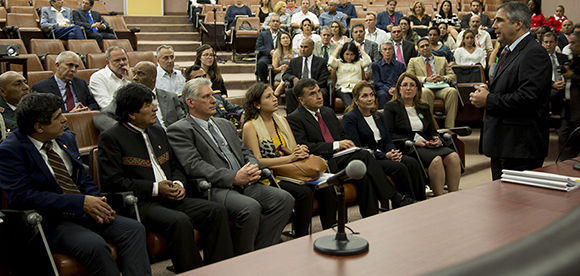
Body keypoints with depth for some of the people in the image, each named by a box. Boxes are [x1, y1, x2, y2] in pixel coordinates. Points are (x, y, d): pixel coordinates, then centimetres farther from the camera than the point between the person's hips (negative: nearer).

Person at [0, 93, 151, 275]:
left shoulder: (66, 139, 14)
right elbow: (22, 197, -18)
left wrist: (97, 203, -5)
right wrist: (81, 202, -22)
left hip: (83, 212, 7)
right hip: (49, 222, -7)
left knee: (134, 229, -15)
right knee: (94, 244, -34)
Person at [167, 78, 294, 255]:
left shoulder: (225, 125, 26)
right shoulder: (180, 130, 1)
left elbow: (245, 152, 25)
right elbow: (193, 166, -12)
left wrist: (253, 168, -1)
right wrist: (233, 178, -19)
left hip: (244, 184, 8)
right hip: (214, 189, -7)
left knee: (284, 199, -13)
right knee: (251, 207, -33)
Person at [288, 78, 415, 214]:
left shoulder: (328, 112, 22)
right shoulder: (294, 119, -2)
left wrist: (347, 144, 0)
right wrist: (335, 145, -18)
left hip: (341, 158, 7)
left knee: (365, 177, -26)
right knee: (364, 155, -27)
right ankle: (395, 198, -20)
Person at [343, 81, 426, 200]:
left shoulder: (378, 116, 20)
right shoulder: (350, 118, -4)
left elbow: (388, 141, 16)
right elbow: (357, 148, -12)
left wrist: (394, 152, -9)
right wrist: (385, 155, -19)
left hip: (384, 155, 7)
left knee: (412, 163, -21)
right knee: (399, 167, -29)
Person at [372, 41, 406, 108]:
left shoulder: (400, 65, 20)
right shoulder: (375, 65, 15)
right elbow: (377, 82, 4)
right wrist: (388, 89, -15)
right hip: (383, 90, -1)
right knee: (382, 94, -37)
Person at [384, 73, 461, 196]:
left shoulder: (424, 108, 25)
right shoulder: (391, 107, 7)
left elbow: (432, 130, 25)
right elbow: (390, 135, -3)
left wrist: (437, 139, 0)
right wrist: (413, 142, -13)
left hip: (428, 144, 6)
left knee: (453, 157, -25)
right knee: (436, 160, -34)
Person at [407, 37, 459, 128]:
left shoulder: (442, 60, 26)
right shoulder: (413, 61, 20)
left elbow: (453, 76, 17)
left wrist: (443, 78, -8)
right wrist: (426, 79, -13)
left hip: (440, 88, 2)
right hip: (425, 88, -2)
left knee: (453, 91, -31)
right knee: (425, 92, -39)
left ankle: (449, 127, -30)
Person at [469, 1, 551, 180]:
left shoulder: (534, 53, -15)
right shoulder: (509, 52, 18)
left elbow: (527, 98, -25)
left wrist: (488, 100, -15)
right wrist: (486, 93, 4)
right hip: (501, 145, 10)